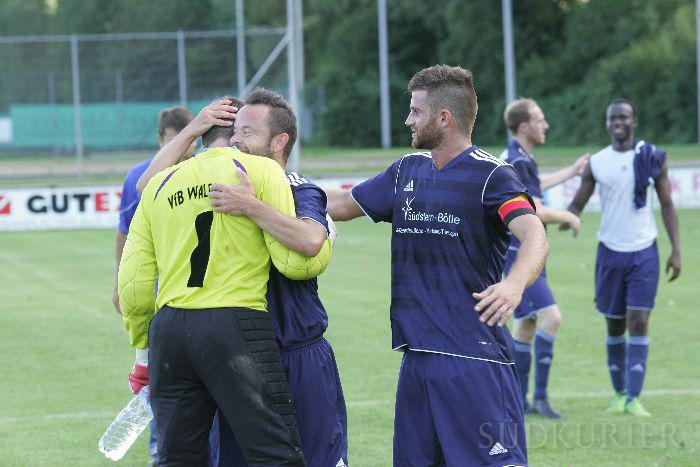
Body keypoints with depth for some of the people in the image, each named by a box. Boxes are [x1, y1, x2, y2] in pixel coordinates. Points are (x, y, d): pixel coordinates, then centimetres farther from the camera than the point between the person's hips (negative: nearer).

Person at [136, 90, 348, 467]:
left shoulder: (300, 192, -8)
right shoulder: (227, 188, 11)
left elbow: (310, 241, -30)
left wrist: (250, 207, -32)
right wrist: (192, 132, 2)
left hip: (300, 362, -6)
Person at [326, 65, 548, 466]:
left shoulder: (491, 175, -9)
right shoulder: (407, 171, 14)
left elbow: (535, 237, -24)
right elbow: (341, 204, 26)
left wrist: (514, 285, -44)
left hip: (474, 357, -8)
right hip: (417, 354, 8)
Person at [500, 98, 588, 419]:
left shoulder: (522, 160, 13)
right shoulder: (515, 163, -19)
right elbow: (537, 212, -22)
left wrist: (571, 172, 47)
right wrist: (570, 217, -5)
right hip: (518, 255, -10)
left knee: (526, 326, 10)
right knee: (551, 317, -17)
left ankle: (518, 401, 14)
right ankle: (540, 396, -15)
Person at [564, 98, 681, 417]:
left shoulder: (653, 158, 0)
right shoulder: (596, 163, 2)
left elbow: (667, 205, 5)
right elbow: (578, 204, 5)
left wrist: (676, 250, -1)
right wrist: (566, 219, -19)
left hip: (644, 252, -1)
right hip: (610, 251, 2)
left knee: (638, 322, -11)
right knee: (614, 325, 7)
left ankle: (634, 399, -12)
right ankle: (619, 393, 20)